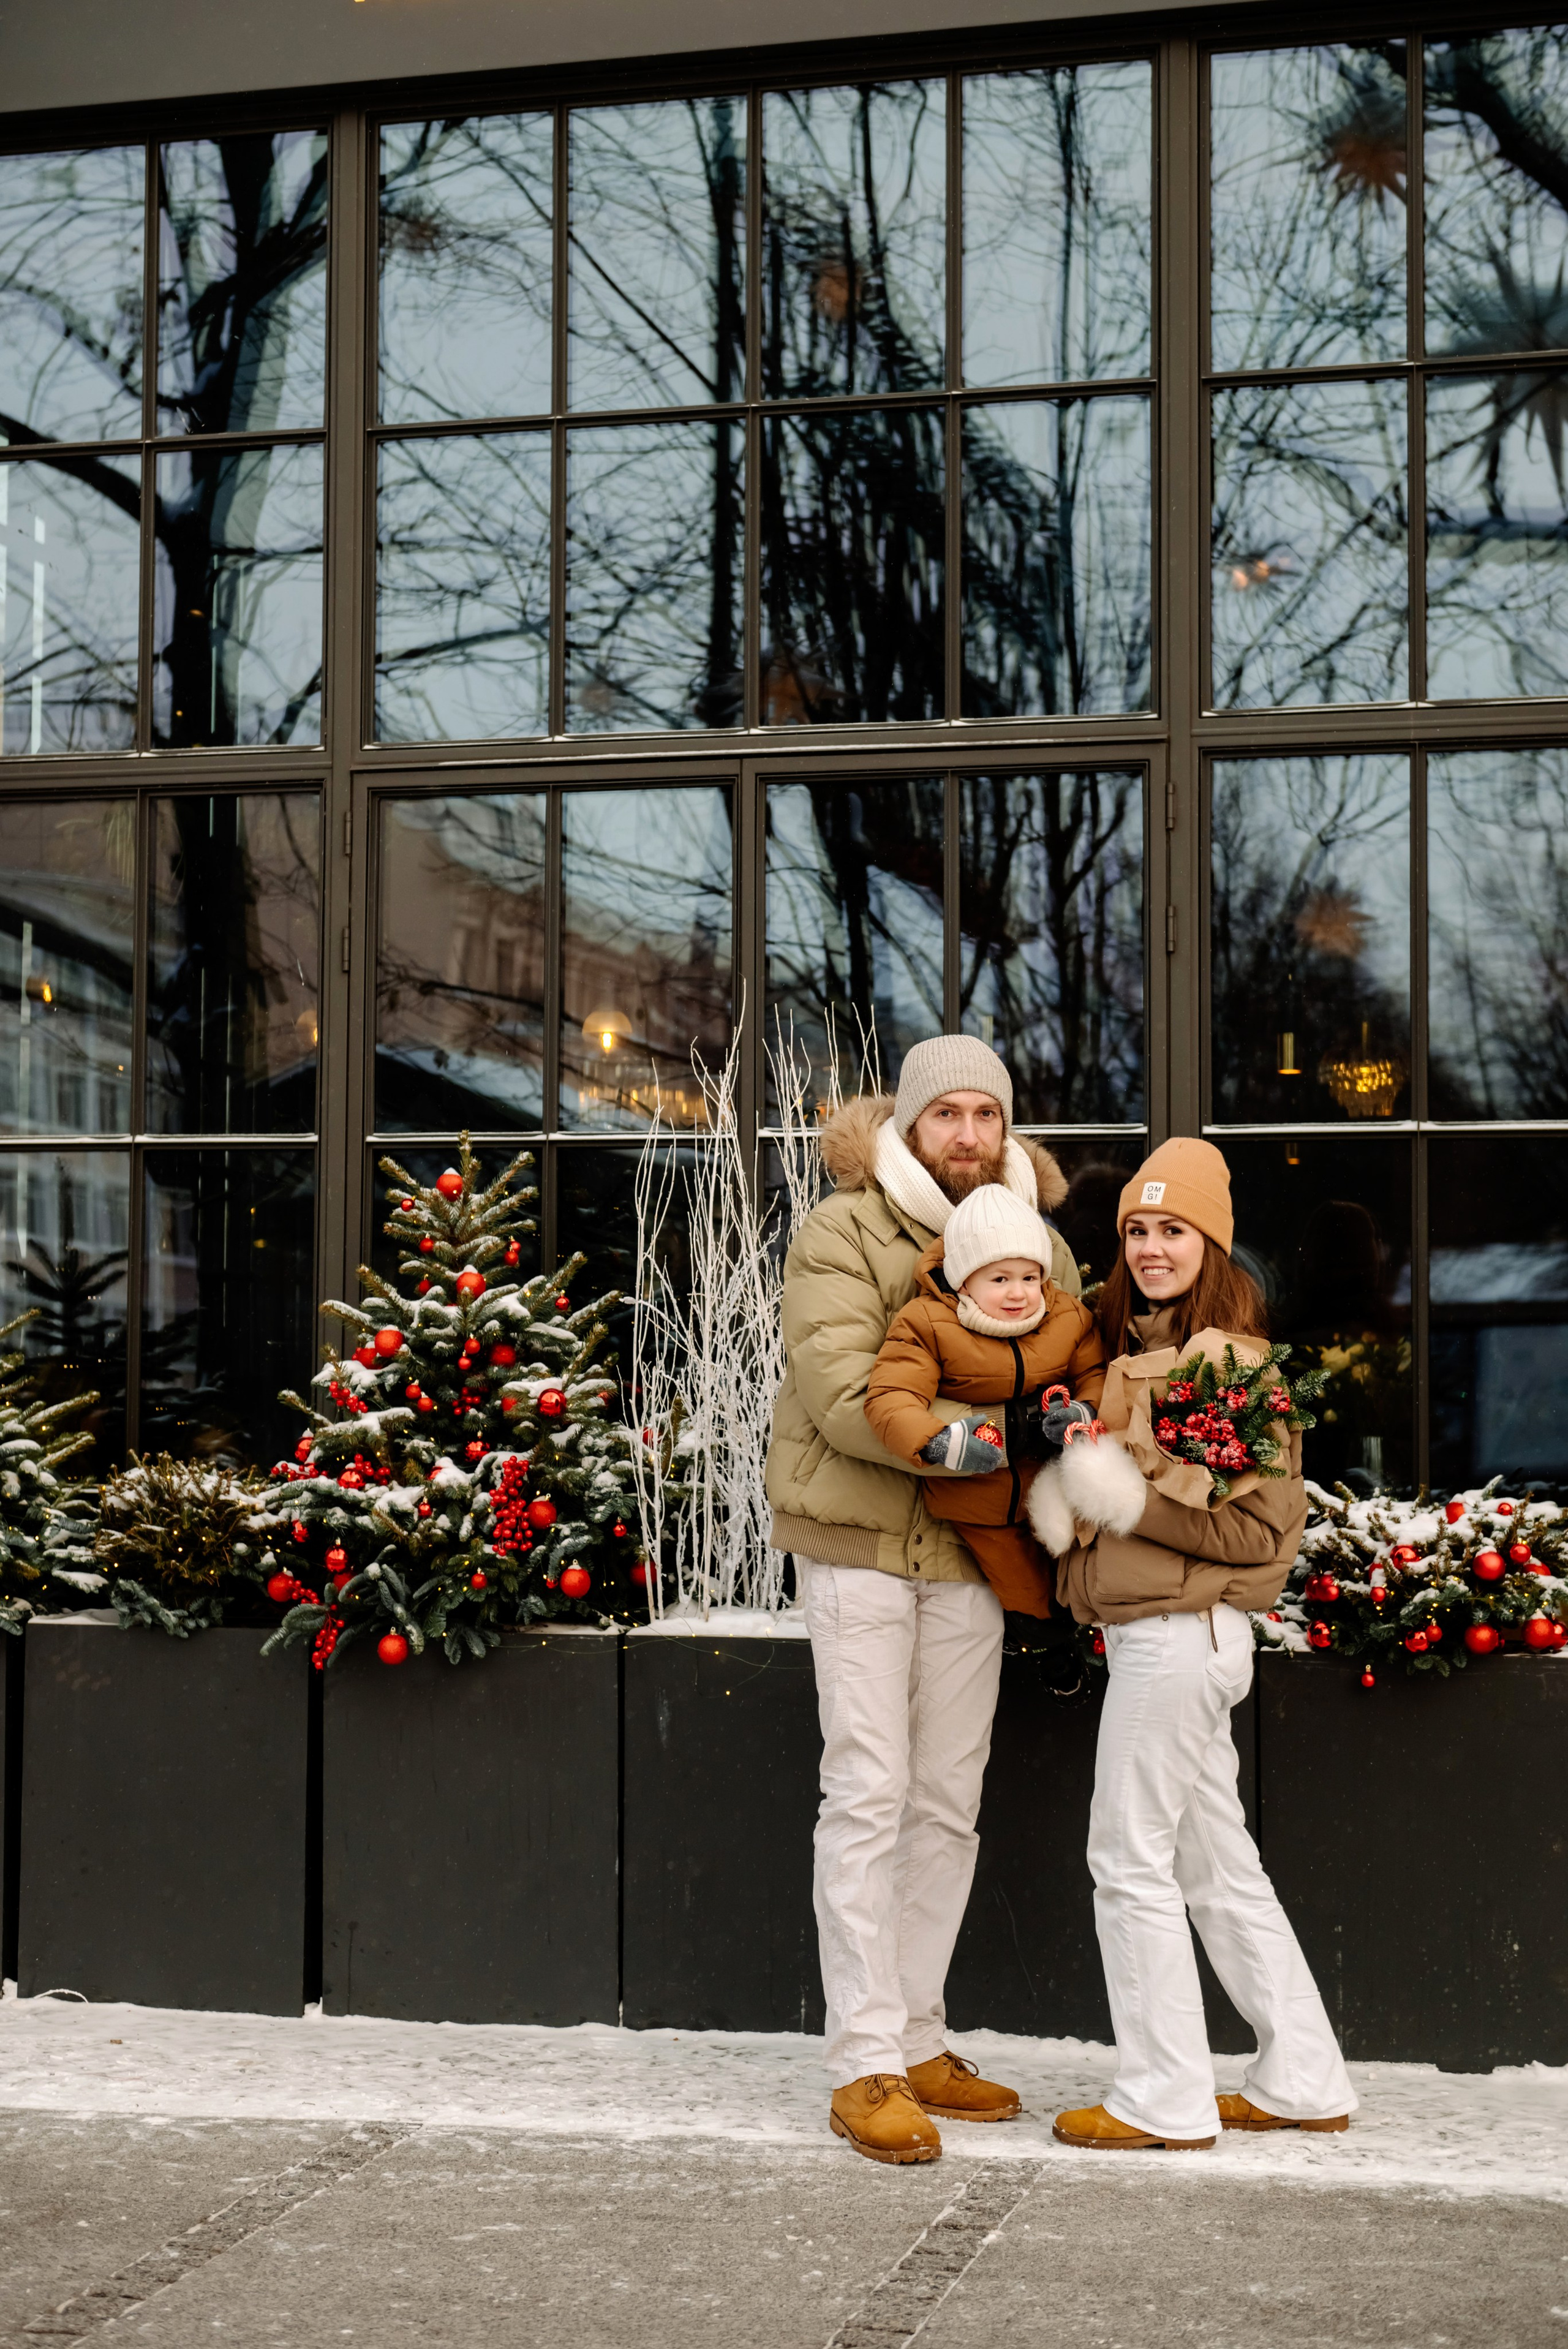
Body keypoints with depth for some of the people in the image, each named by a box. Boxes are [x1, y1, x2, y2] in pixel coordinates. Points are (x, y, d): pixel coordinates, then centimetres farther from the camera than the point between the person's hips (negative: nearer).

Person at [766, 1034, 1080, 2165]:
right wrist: (947, 1437, -29)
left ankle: (918, 2042, 22)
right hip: (859, 1542, -5)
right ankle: (866, 2065, -1)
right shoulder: (843, 1233, -6)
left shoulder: (1040, 1245, 10)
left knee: (948, 1805, 11)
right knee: (868, 1796, -6)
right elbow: (838, 1387, -17)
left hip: (970, 1552, 5)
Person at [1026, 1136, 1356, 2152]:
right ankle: (1302, 2081, 22)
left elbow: (1258, 1527, -16)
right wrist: (1070, 1502, -1)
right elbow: (1108, 1484, 20)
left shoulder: (1227, 1362, -14)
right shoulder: (1138, 1352, 13)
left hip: (1179, 1635, -10)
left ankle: (1166, 2098, 8)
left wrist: (1129, 1499, -19)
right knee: (1219, 1867, 14)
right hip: (1171, 1634, 10)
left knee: (1133, 1862, -2)